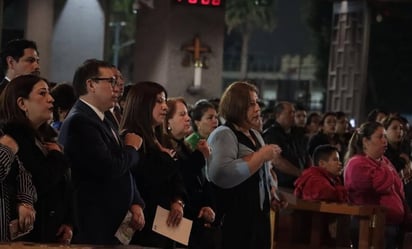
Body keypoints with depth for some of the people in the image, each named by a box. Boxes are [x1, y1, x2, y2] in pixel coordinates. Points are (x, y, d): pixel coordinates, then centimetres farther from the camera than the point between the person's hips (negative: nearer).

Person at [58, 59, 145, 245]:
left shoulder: (103, 122, 16)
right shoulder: (79, 121, -15)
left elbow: (123, 170, 18)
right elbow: (109, 169, -24)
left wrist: (136, 203, 2)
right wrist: (131, 149, -4)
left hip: (116, 224, 9)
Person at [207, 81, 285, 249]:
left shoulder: (255, 135, 16)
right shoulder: (223, 135, -12)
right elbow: (221, 174, -29)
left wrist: (273, 195, 8)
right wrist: (261, 156, -23)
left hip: (259, 216, 9)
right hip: (235, 221, -9)